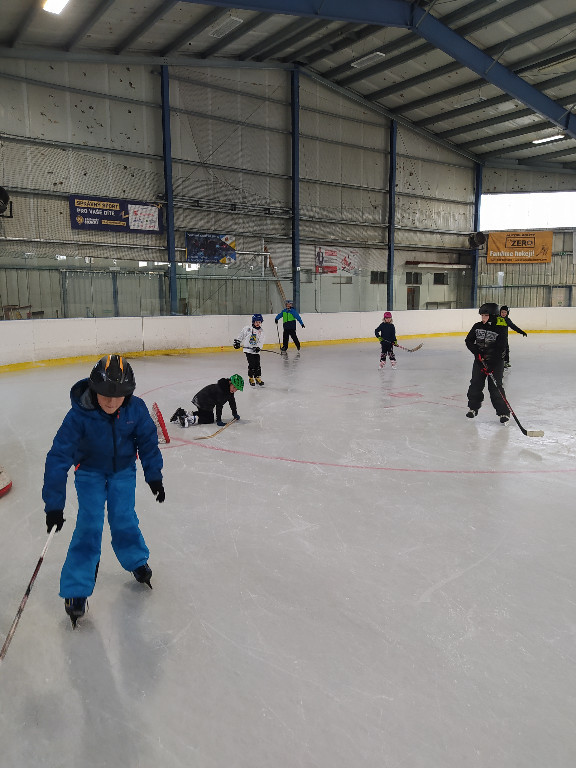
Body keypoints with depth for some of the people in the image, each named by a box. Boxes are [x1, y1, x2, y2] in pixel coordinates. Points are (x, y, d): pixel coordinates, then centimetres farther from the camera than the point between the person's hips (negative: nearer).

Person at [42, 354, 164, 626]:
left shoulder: (136, 408, -24)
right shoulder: (79, 414, -31)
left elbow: (148, 441, -7)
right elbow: (59, 456, -29)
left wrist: (154, 476, -3)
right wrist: (54, 504, -29)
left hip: (123, 469, 2)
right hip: (90, 471, -1)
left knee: (123, 519, 0)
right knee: (89, 525, -9)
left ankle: (137, 561, 30)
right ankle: (76, 589, 4)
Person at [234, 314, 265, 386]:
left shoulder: (261, 331, 5)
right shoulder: (247, 328, 0)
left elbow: (261, 341, -4)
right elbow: (241, 335, 9)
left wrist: (258, 347, -19)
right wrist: (238, 341, 7)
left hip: (256, 351, 3)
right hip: (248, 350, -3)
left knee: (257, 365, 3)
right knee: (252, 364, -7)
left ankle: (258, 378, 18)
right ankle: (251, 378, 8)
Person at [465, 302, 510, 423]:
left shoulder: (500, 330, -10)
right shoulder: (477, 327, 1)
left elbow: (500, 349, -14)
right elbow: (469, 341, 5)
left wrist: (490, 365, -21)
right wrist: (477, 352, -12)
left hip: (495, 363, -4)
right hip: (479, 361, 4)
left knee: (495, 387, -7)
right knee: (475, 385, 7)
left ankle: (504, 412, 1)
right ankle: (473, 407, 26)